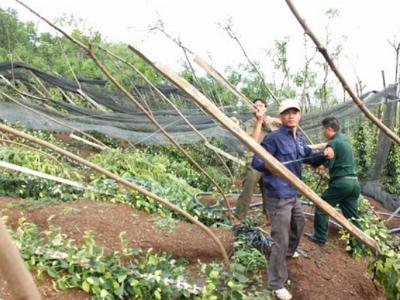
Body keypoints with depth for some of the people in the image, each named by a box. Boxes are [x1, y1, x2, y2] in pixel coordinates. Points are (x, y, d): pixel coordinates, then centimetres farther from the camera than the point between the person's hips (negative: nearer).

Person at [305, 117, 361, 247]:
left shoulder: (333, 143, -12)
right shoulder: (345, 138, 14)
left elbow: (328, 165, -12)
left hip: (341, 182, -8)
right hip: (354, 182, 8)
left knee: (321, 207, 9)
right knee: (352, 216, 12)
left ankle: (320, 236, 17)